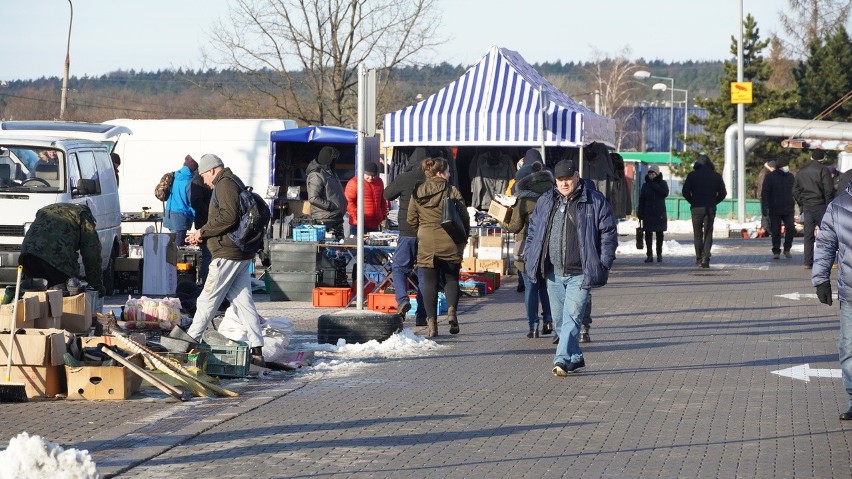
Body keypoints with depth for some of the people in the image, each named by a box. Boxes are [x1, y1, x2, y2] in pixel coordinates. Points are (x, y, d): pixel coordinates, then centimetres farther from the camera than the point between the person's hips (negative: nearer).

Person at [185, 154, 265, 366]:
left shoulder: (225, 184, -11)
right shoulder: (233, 183, 22)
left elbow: (228, 217, -23)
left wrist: (202, 231, -13)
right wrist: (202, 237, 18)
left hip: (228, 254, -10)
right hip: (242, 254, 10)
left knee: (207, 299, -1)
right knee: (243, 301, 5)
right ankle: (257, 352, 1)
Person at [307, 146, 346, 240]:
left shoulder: (330, 172, 16)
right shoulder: (316, 175, -15)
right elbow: (313, 198, -23)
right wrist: (331, 206, -21)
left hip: (337, 218, 10)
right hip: (325, 220, -10)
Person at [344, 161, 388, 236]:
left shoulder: (379, 182, 15)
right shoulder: (354, 182, -6)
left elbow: (383, 201, 24)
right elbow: (349, 202, -10)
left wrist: (383, 217, 14)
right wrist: (357, 218, -17)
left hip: (374, 225, 6)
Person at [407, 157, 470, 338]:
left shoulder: (417, 193, 2)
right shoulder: (452, 191, -5)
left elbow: (411, 220, 7)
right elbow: (464, 217, -3)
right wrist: (463, 238, 11)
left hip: (426, 244, 2)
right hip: (450, 243, -1)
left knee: (429, 282, 5)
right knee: (451, 278, 13)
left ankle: (432, 322, 0)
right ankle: (451, 309, -11)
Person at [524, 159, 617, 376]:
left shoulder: (595, 201, -3)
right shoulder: (545, 202, 10)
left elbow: (608, 234, -1)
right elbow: (533, 231, 18)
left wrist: (604, 264, -8)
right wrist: (529, 258, 9)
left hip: (580, 274, -5)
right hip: (553, 273, 5)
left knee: (572, 316, -13)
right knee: (559, 319, 9)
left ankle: (563, 359, -16)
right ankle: (575, 358, 22)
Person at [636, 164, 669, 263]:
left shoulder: (662, 184, 3)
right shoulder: (645, 185, 7)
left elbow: (665, 193, -16)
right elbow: (641, 200, 6)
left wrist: (654, 186, -16)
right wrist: (640, 213, 0)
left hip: (660, 213, -1)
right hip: (648, 213, 1)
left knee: (660, 233, 3)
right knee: (648, 234, -2)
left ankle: (659, 254, 11)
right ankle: (649, 255, 3)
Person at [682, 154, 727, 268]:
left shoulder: (692, 175, 0)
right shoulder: (716, 176, 5)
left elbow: (685, 191, -4)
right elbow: (723, 193, 4)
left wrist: (693, 202, 8)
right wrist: (714, 202, 12)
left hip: (696, 208, -1)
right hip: (710, 209, 1)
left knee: (697, 234, 9)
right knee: (708, 234, 3)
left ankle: (699, 258, 7)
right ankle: (706, 258, -11)